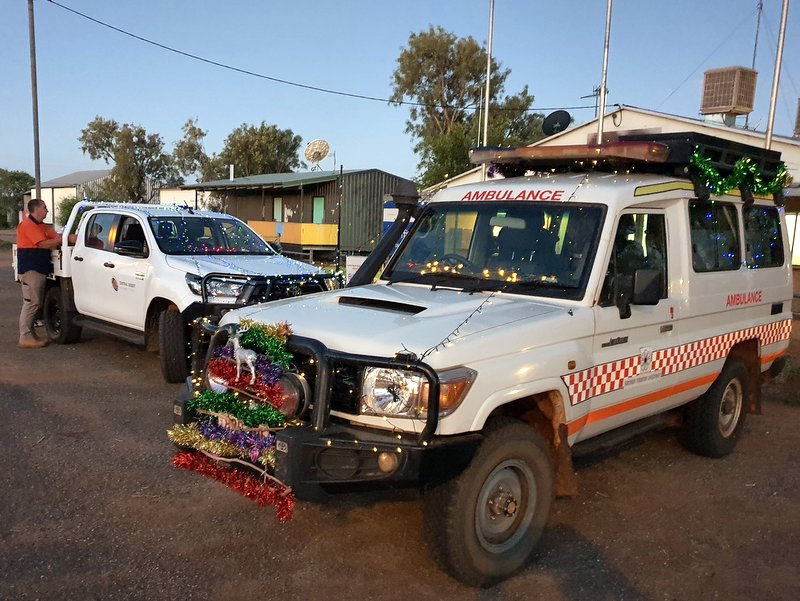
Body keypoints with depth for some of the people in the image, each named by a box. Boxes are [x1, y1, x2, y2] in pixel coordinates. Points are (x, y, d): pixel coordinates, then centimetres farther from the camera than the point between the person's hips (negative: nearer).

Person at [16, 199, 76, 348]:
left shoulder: (42, 226, 20)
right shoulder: (27, 225, -11)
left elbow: (56, 237, 13)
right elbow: (44, 244, -18)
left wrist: (68, 238, -6)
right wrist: (66, 239, -15)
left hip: (39, 269, 10)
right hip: (30, 269, -10)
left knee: (36, 303, 11)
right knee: (31, 303, -11)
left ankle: (30, 335, 16)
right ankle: (25, 338, -9)